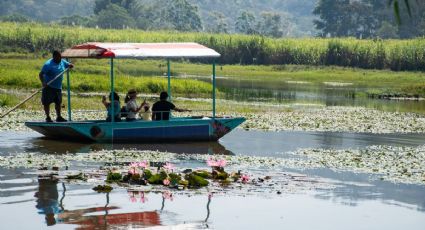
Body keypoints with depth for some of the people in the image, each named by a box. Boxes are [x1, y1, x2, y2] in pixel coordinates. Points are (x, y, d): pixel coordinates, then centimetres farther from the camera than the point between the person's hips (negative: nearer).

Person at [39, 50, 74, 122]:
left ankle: (59, 117, 23)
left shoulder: (62, 62, 5)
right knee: (47, 102, -2)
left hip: (58, 87, 6)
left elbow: (70, 65, 17)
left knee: (58, 102, 13)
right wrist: (43, 82, -35)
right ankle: (48, 117, 6)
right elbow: (41, 74, -19)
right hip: (49, 87, -6)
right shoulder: (48, 64, -15)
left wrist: (70, 66, -9)